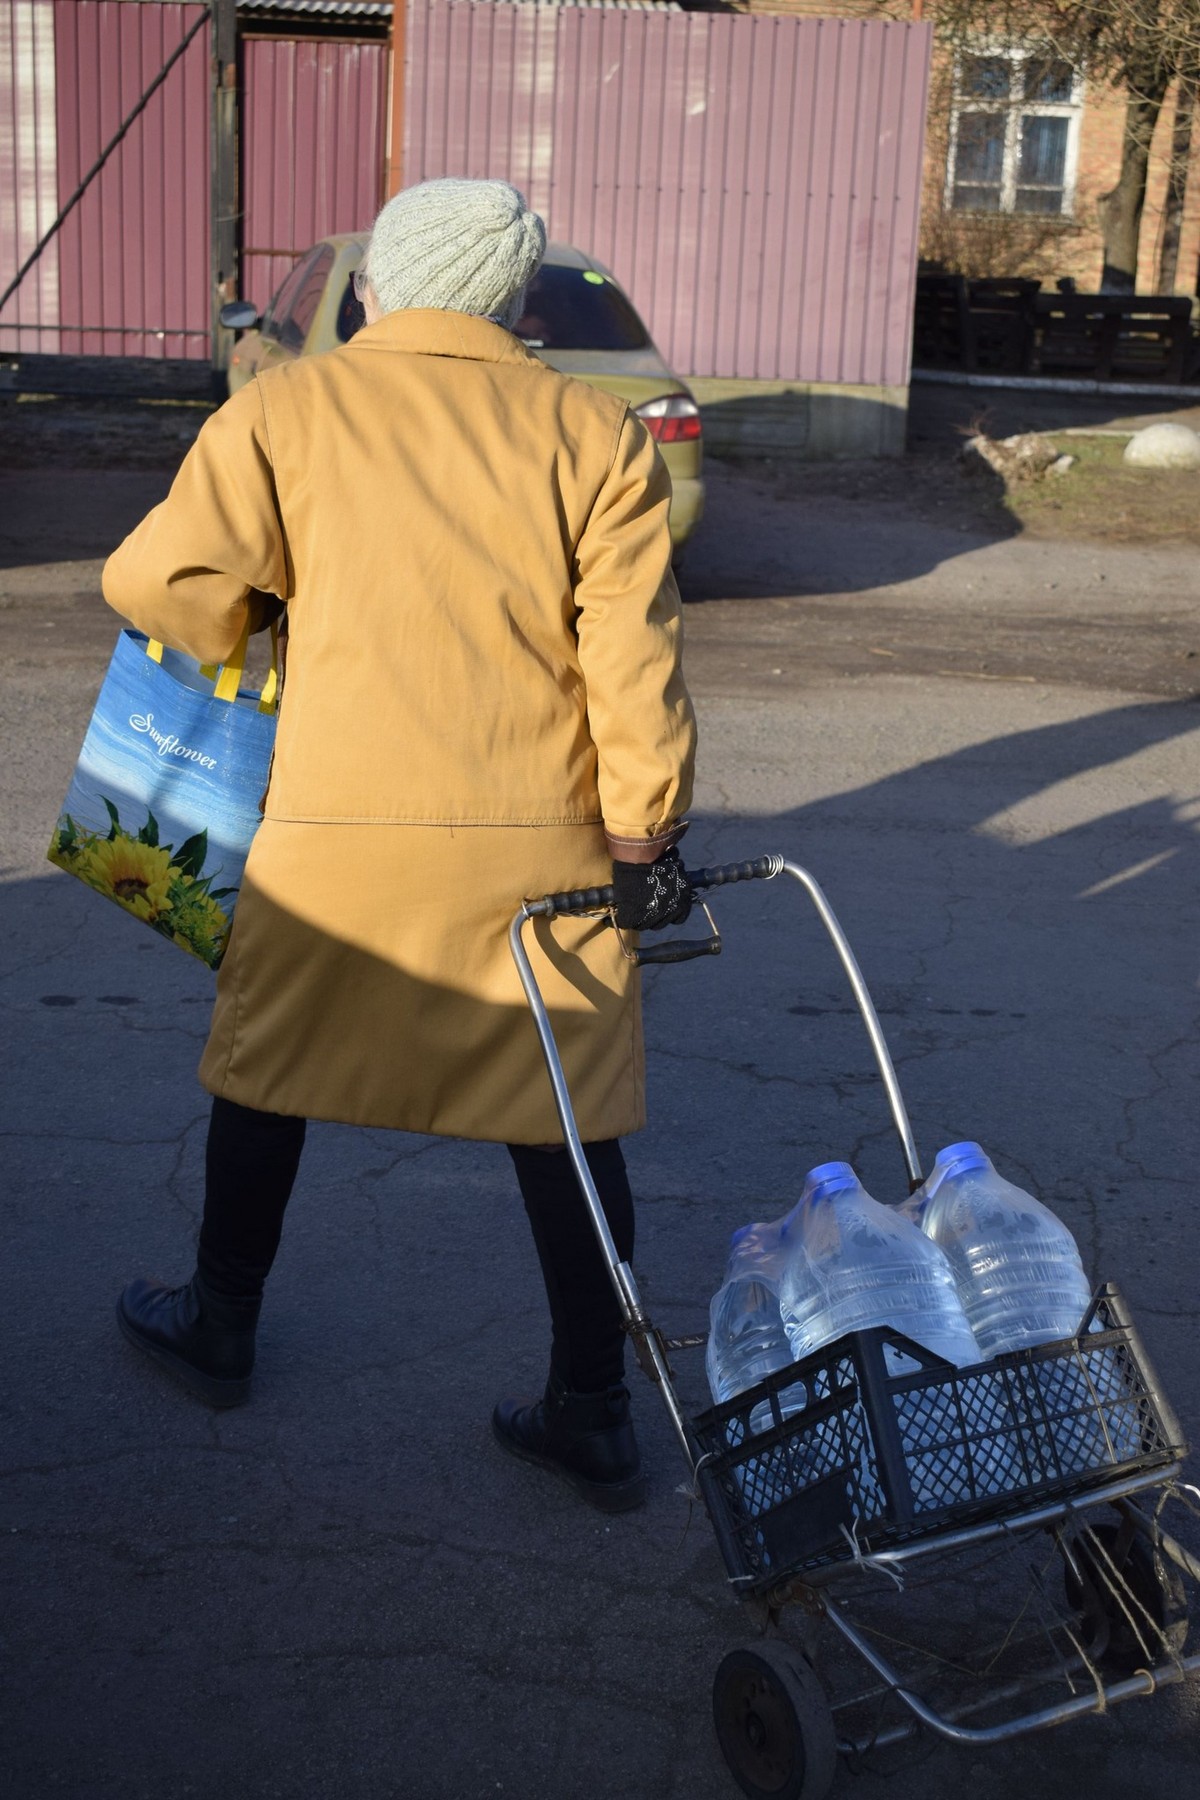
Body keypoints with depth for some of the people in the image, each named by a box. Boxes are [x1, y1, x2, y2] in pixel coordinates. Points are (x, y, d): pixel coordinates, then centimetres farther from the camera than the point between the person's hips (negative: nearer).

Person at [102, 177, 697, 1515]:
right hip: (542, 844, 1)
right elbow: (634, 656, -6)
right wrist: (643, 832, 0)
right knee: (565, 1115, 10)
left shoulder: (282, 413, -2)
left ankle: (220, 1327, 37)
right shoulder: (597, 434, 0)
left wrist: (253, 615, 15)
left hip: (340, 830, 0)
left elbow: (154, 583, -6)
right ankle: (592, 1414, 17)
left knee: (267, 1068, 20)